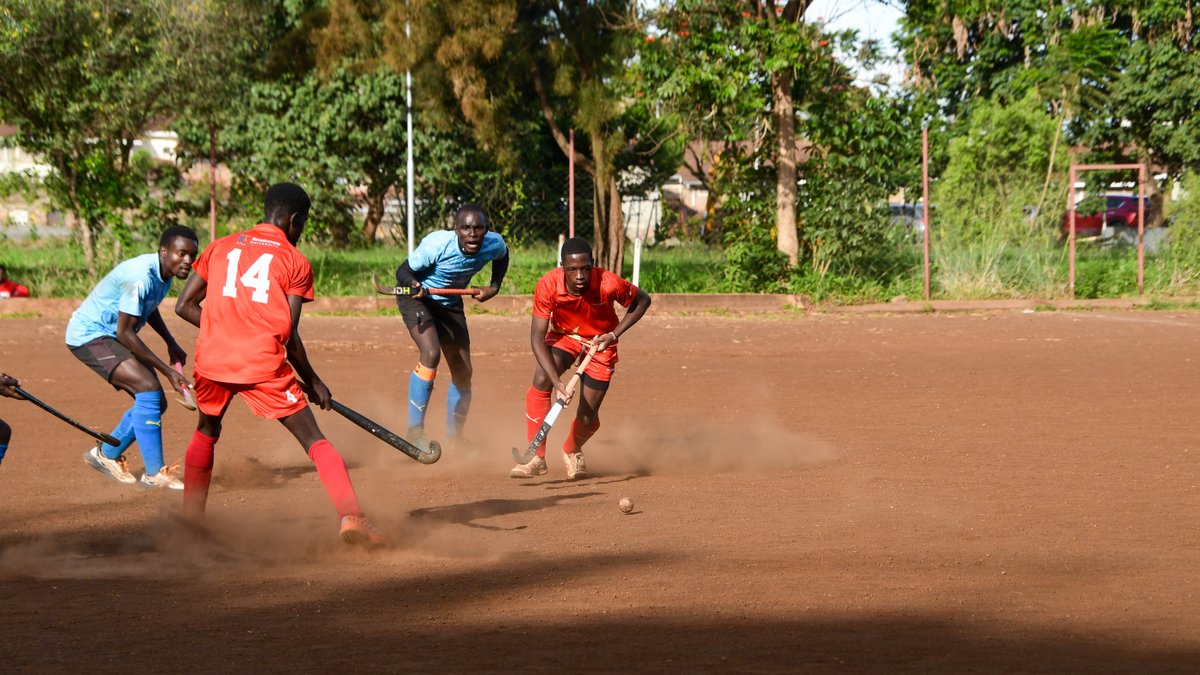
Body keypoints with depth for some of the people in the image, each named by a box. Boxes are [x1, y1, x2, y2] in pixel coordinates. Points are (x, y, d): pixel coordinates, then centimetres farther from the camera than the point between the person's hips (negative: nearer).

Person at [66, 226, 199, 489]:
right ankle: (154, 473, -19)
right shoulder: (141, 277, -29)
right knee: (149, 388, -24)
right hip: (89, 335, -10)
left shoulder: (165, 274, 1)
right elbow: (125, 333, -26)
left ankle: (106, 455, 25)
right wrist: (167, 370, -23)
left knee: (155, 403, 7)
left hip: (110, 336, 10)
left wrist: (171, 344, 13)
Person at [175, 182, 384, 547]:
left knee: (206, 432, 30)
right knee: (313, 440, 2)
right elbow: (289, 337, 1)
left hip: (212, 358, 3)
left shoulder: (221, 247, 16)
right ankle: (351, 517, -14)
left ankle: (190, 518, 25)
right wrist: (312, 381, 12)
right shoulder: (296, 262, 7)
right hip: (264, 364, -3)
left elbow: (184, 305, 12)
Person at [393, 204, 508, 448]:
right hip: (417, 298, -6)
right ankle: (415, 429, -20)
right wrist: (415, 285, -44)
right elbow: (403, 270, -23)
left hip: (450, 303, 6)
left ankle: (455, 437, 27)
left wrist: (494, 287, -5)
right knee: (431, 353, -29)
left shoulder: (495, 245, -18)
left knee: (463, 372, 7)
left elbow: (502, 256, 7)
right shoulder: (437, 244, -33)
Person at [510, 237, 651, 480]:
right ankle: (536, 458, -17)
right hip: (563, 335, 1)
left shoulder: (608, 284, -33)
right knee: (541, 380, -27)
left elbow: (642, 300, -12)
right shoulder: (548, 286, -31)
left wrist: (614, 335, -22)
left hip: (600, 342, -1)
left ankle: (572, 452, 34)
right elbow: (537, 337, -28)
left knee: (588, 416, -3)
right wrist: (556, 382, -39)